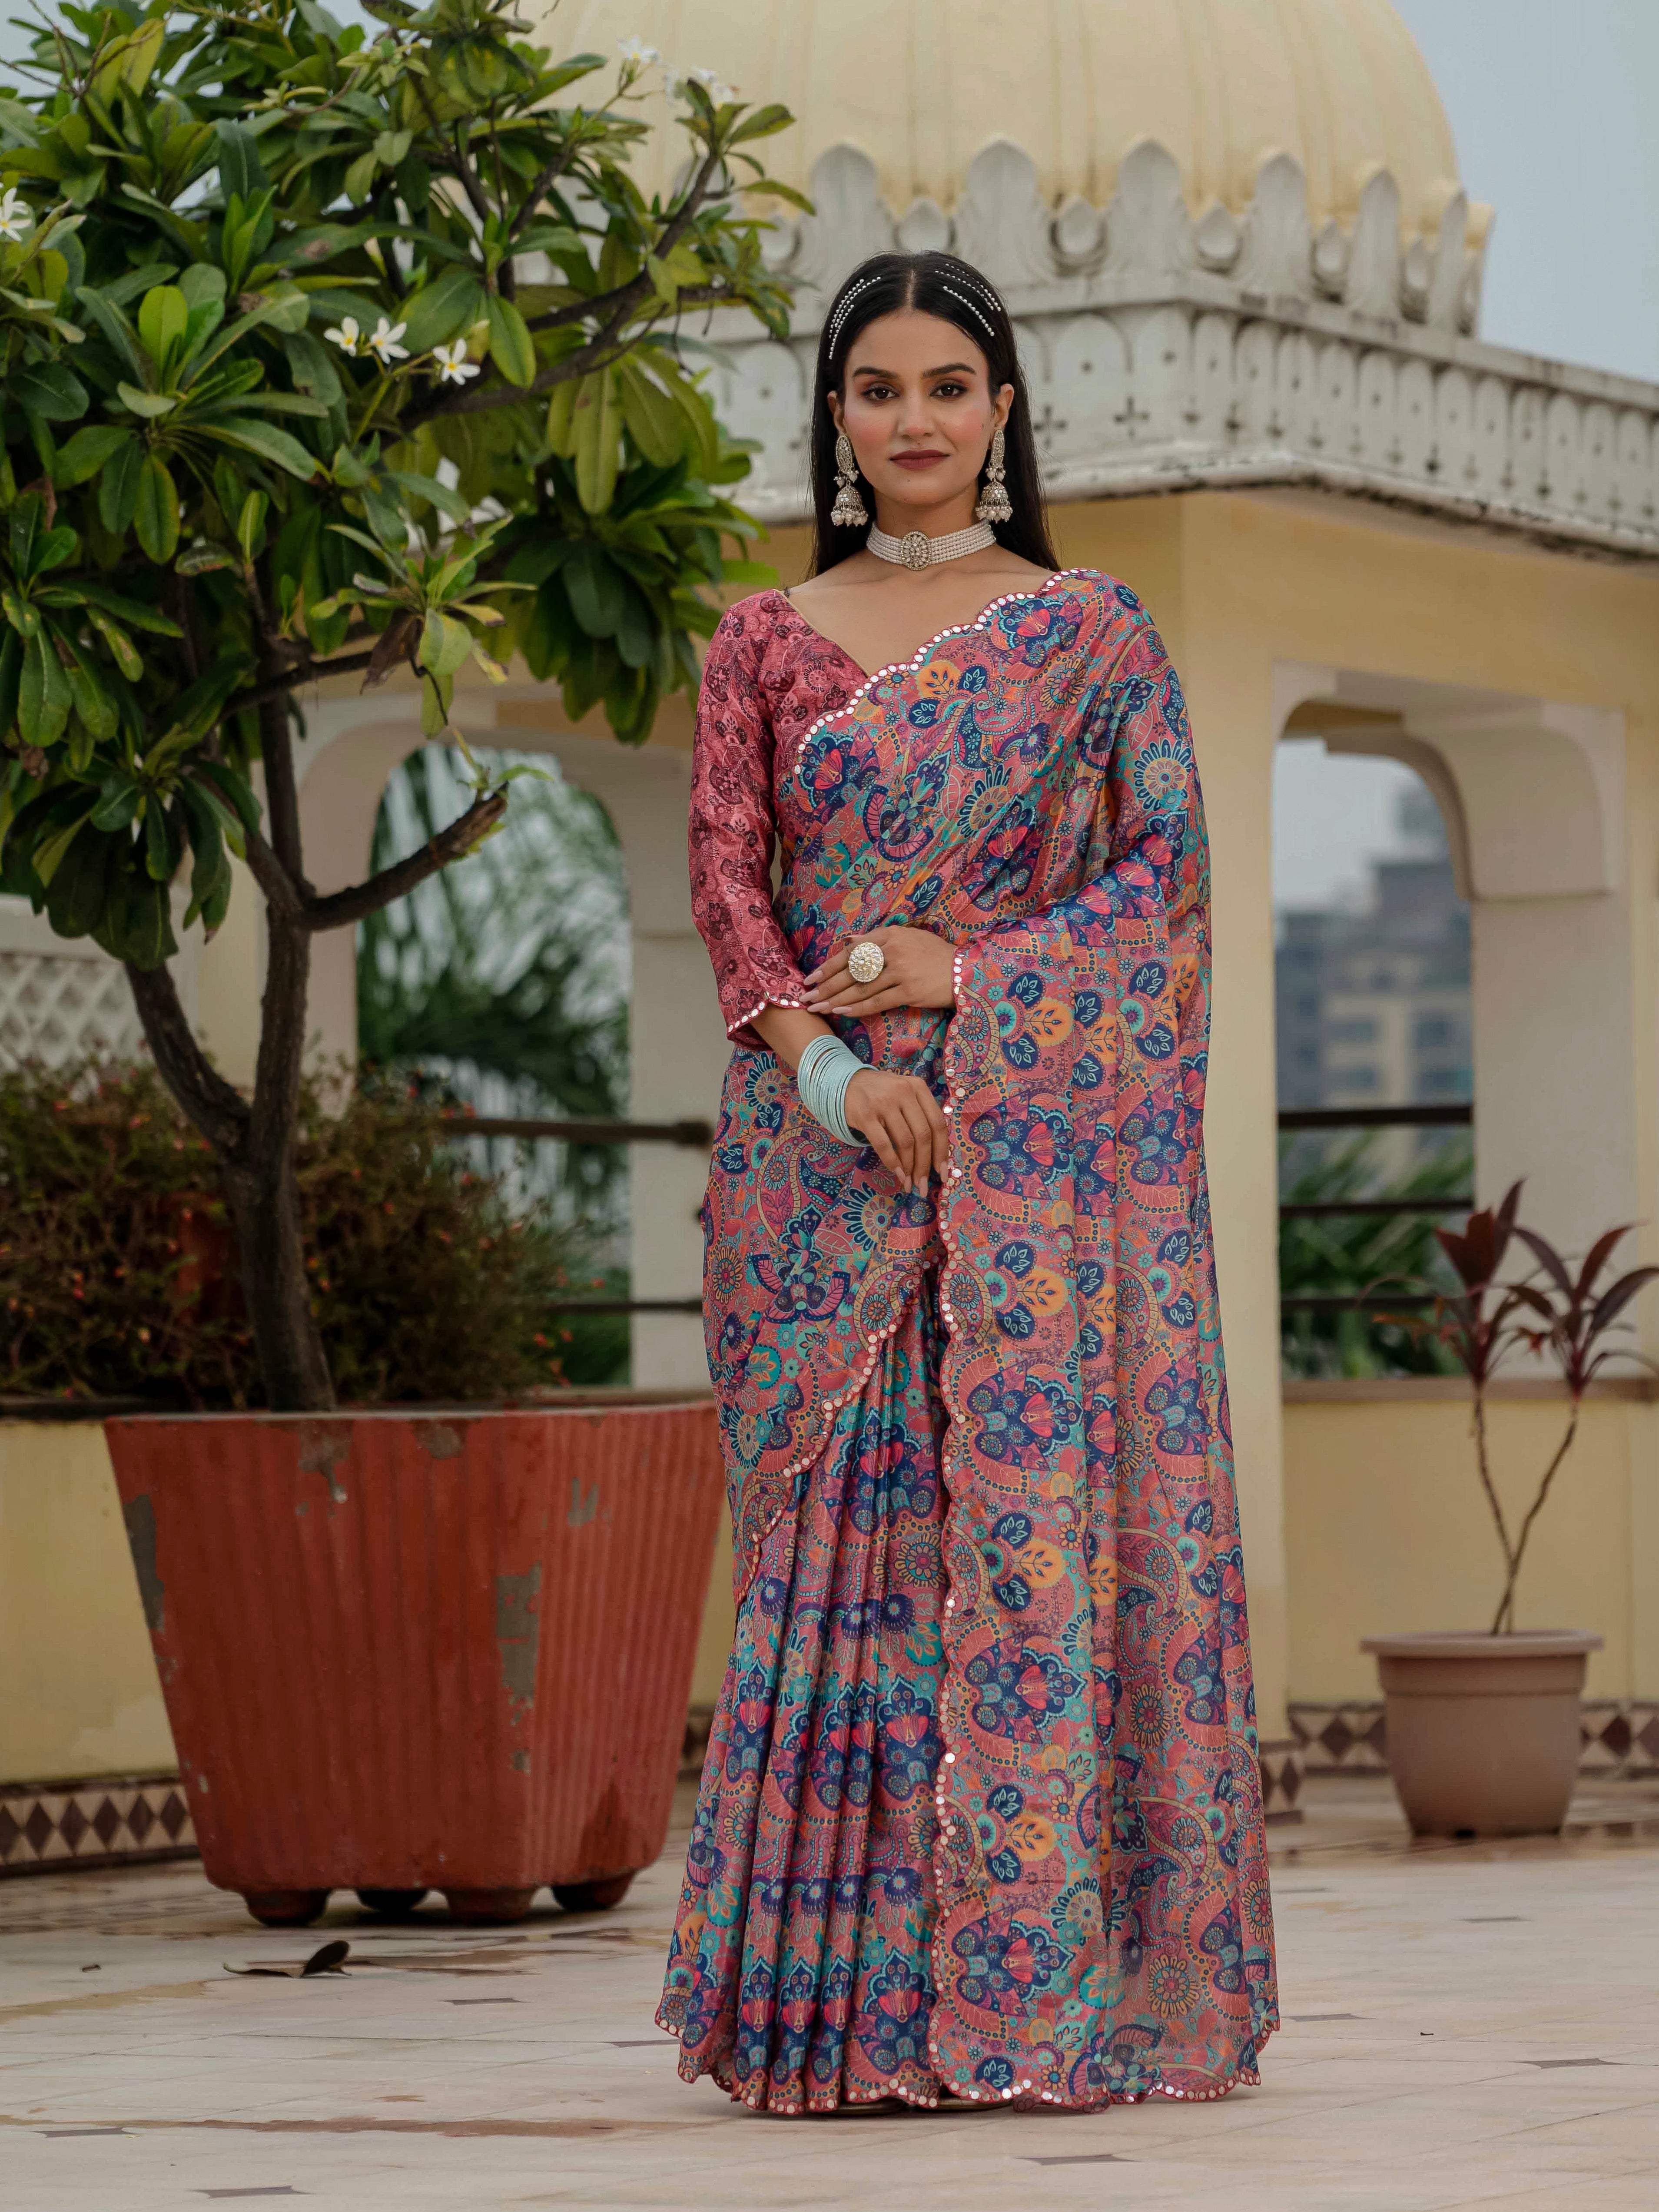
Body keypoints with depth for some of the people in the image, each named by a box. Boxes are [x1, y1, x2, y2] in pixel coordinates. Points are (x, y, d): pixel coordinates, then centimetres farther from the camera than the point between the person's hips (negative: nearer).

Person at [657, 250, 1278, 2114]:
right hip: (822, 1127, 1)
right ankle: (843, 1993, -1)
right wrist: (828, 1063, -12)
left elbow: (1167, 866, 1)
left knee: (1033, 1504, -7)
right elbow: (725, 877, 3)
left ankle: (1038, 1980, -5)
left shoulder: (1090, 630, 8)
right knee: (843, 1521, -3)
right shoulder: (767, 643, 11)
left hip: (1036, 1126, -1)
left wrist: (970, 970, -10)